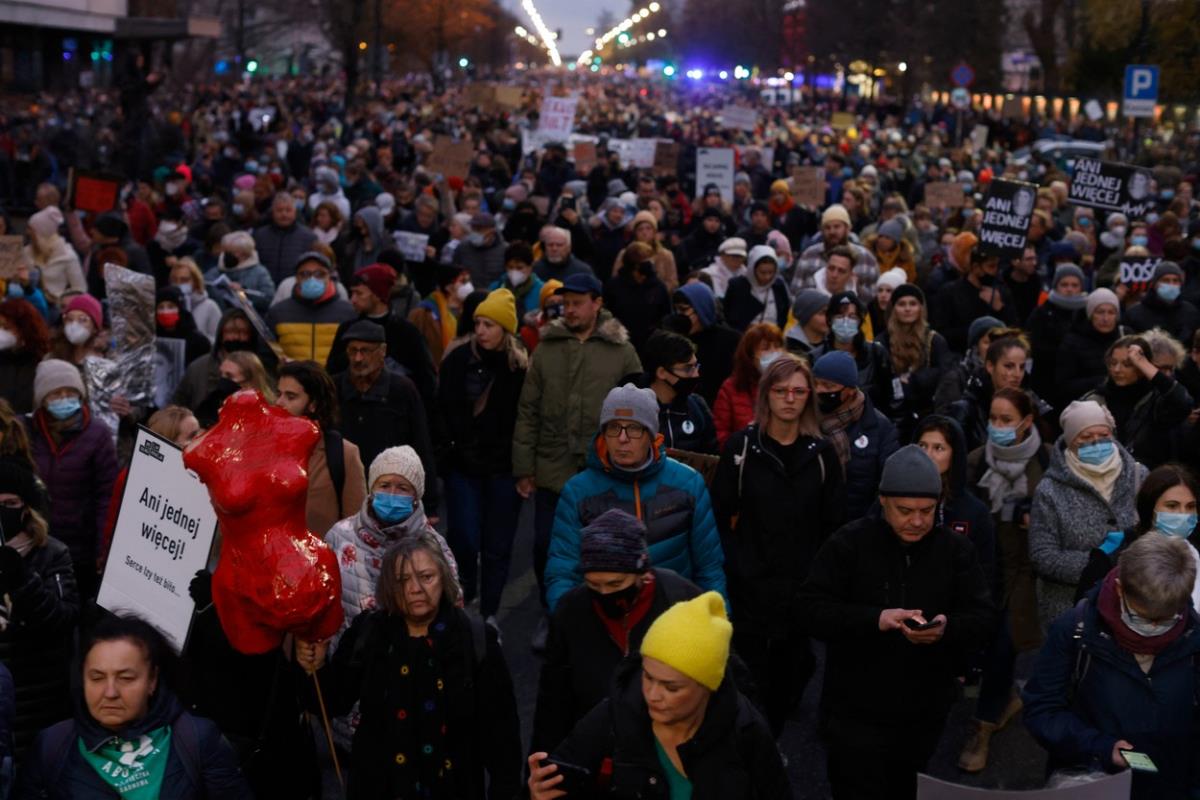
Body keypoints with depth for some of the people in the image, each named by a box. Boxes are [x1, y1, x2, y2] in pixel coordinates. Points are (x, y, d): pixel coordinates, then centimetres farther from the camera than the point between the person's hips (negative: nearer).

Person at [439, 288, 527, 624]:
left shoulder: (522, 366, -5)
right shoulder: (458, 359, -2)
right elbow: (443, 411, -1)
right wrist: (446, 449, -8)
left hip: (503, 469, 0)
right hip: (463, 466, 0)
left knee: (497, 547, 7)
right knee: (464, 540, -5)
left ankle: (489, 615, 19)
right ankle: (461, 602, 19)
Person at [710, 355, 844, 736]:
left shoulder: (822, 451, 3)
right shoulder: (742, 446, -3)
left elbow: (834, 522, 5)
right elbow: (720, 515, -3)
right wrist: (734, 565, -9)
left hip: (802, 585, 2)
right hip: (750, 585, -2)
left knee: (790, 669, 11)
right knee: (749, 672, 1)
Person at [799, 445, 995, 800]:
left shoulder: (957, 549, 1)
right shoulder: (849, 543, -7)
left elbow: (984, 618, -1)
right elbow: (811, 609, -11)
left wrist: (948, 628, -25)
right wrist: (874, 619, -27)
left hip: (924, 717, 3)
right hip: (855, 714, -3)